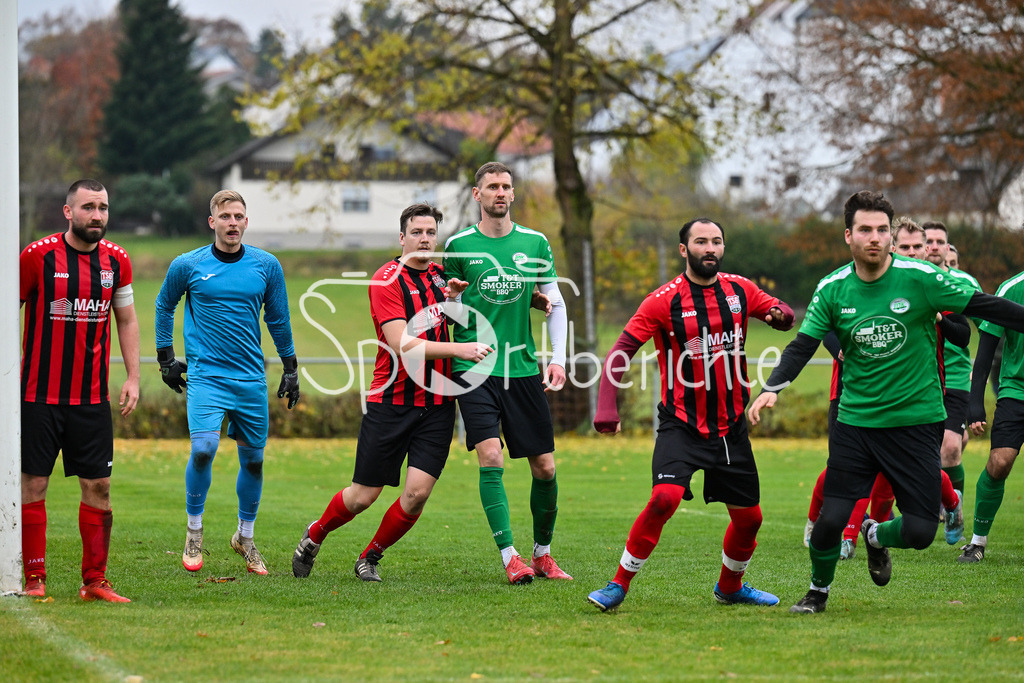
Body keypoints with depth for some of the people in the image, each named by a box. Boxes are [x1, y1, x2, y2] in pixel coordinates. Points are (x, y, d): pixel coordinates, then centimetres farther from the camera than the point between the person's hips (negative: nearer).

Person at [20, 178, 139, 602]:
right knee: (33, 484, -2)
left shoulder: (116, 261, 5)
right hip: (39, 393, -4)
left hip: (93, 399, 4)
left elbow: (126, 320, 17)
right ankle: (34, 580, 6)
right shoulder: (38, 256, -7)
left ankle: (94, 581, 9)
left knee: (98, 488, 2)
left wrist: (133, 377, 8)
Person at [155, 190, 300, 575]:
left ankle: (245, 537, 26)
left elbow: (278, 319, 16)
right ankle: (194, 532, -1)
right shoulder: (188, 266, -1)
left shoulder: (266, 266, 4)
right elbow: (164, 306, 16)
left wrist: (290, 368, 17)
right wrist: (166, 357, 14)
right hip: (205, 373, -3)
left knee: (253, 458, 7)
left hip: (251, 377, 3)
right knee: (203, 449, -20)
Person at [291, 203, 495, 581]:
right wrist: (459, 349, -27)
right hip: (391, 402, -5)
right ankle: (314, 536, 30)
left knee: (417, 493, -8)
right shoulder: (386, 280, -11)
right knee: (363, 495, 0)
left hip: (437, 403, 5)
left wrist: (456, 295, 6)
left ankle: (370, 558, 14)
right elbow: (402, 344, -21)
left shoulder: (439, 274, 10)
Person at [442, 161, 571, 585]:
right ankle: (510, 557, -12)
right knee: (490, 458, -17)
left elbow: (556, 304, 12)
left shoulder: (535, 244, 6)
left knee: (544, 467, 2)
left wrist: (558, 358, 3)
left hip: (523, 370, 2)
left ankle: (542, 553, 21)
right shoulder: (459, 246, 2)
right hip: (475, 371, -2)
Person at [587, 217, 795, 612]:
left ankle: (730, 587, 35)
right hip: (681, 425, -4)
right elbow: (621, 351, -9)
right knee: (665, 498, -26)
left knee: (749, 517, 8)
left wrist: (780, 315, -11)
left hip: (730, 426, 4)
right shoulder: (664, 301, -9)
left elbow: (783, 314, 15)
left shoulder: (739, 290, 3)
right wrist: (606, 408, -22)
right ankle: (619, 586, -13)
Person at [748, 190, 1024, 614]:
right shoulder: (832, 289, -2)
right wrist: (772, 388, -18)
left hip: (917, 418, -1)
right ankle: (818, 591, 22)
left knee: (920, 532, -5)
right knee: (830, 519, -8)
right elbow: (803, 345, -3)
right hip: (856, 418, 1)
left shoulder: (919, 278, -9)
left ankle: (876, 537, 32)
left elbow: (985, 307, -2)